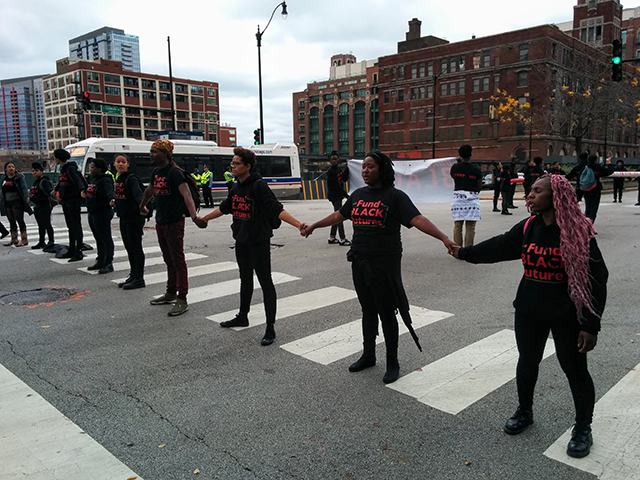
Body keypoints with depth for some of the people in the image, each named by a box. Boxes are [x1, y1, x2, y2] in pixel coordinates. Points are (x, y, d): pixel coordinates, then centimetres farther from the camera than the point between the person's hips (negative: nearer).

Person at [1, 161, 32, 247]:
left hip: (17, 202, -6)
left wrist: (26, 197, -29)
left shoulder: (19, 177, -4)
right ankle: (14, 239, 21)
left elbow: (24, 188, -14)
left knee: (20, 221, -5)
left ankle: (24, 239, 0)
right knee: (12, 222, 12)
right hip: (7, 203, 6)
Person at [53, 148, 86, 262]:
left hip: (73, 201, -9)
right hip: (65, 201, 9)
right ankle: (71, 251, 20)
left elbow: (78, 180, -28)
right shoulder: (63, 169, 15)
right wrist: (55, 190, 51)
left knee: (76, 226, -7)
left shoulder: (70, 168, -13)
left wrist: (82, 190, -48)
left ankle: (78, 252, -5)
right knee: (70, 226, 13)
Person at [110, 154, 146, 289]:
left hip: (134, 218, -9)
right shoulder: (118, 179, 12)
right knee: (129, 248, 14)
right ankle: (133, 276, 24)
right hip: (124, 218, 9)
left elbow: (138, 194, -27)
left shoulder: (131, 178, -13)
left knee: (135, 247, -5)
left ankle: (139, 279, 1)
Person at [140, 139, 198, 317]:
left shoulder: (174, 172, -15)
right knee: (169, 260, 16)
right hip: (160, 222, 8)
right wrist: (142, 206, 42)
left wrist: (194, 216, -37)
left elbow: (186, 195, -25)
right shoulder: (156, 172, 10)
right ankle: (171, 293, 28)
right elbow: (150, 190, 29)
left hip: (174, 223, -8)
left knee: (178, 261, -5)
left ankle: (182, 300, -1)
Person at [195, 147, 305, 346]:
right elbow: (225, 207, 23)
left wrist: (298, 224, -39)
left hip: (258, 242, -8)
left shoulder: (259, 186, -17)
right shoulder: (237, 187, 7)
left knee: (265, 282, -3)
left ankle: (271, 327, 2)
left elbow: (276, 209, -25)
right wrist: (205, 218, 36)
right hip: (241, 241, 8)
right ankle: (243, 316, 38)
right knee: (245, 279, 21)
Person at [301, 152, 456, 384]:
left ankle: (392, 363, 19)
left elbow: (417, 219, -20)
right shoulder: (358, 194, 9)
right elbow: (338, 215, 22)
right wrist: (313, 226, 31)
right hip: (360, 262, 6)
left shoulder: (395, 196, -9)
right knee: (368, 310, 17)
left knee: (386, 313, 3)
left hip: (385, 264, -6)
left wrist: (444, 238, -33)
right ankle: (368, 356, 33)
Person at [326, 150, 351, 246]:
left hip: (338, 196, 9)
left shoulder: (339, 169, 12)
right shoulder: (330, 171, -14)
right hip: (334, 196, -9)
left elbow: (345, 179, 9)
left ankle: (332, 237, 20)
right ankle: (342, 239, -6)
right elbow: (336, 185, -18)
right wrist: (346, 195, -18)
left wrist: (346, 169, -4)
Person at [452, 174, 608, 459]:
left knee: (575, 369, 6)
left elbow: (595, 279, -15)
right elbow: (499, 247, 8)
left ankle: (583, 429, 28)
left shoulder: (578, 231, -17)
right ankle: (524, 412, 41)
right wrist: (465, 253, 1)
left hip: (566, 315, -5)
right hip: (529, 310, 5)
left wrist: (591, 324, -16)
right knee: (527, 361, 18)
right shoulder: (528, 228, -1)